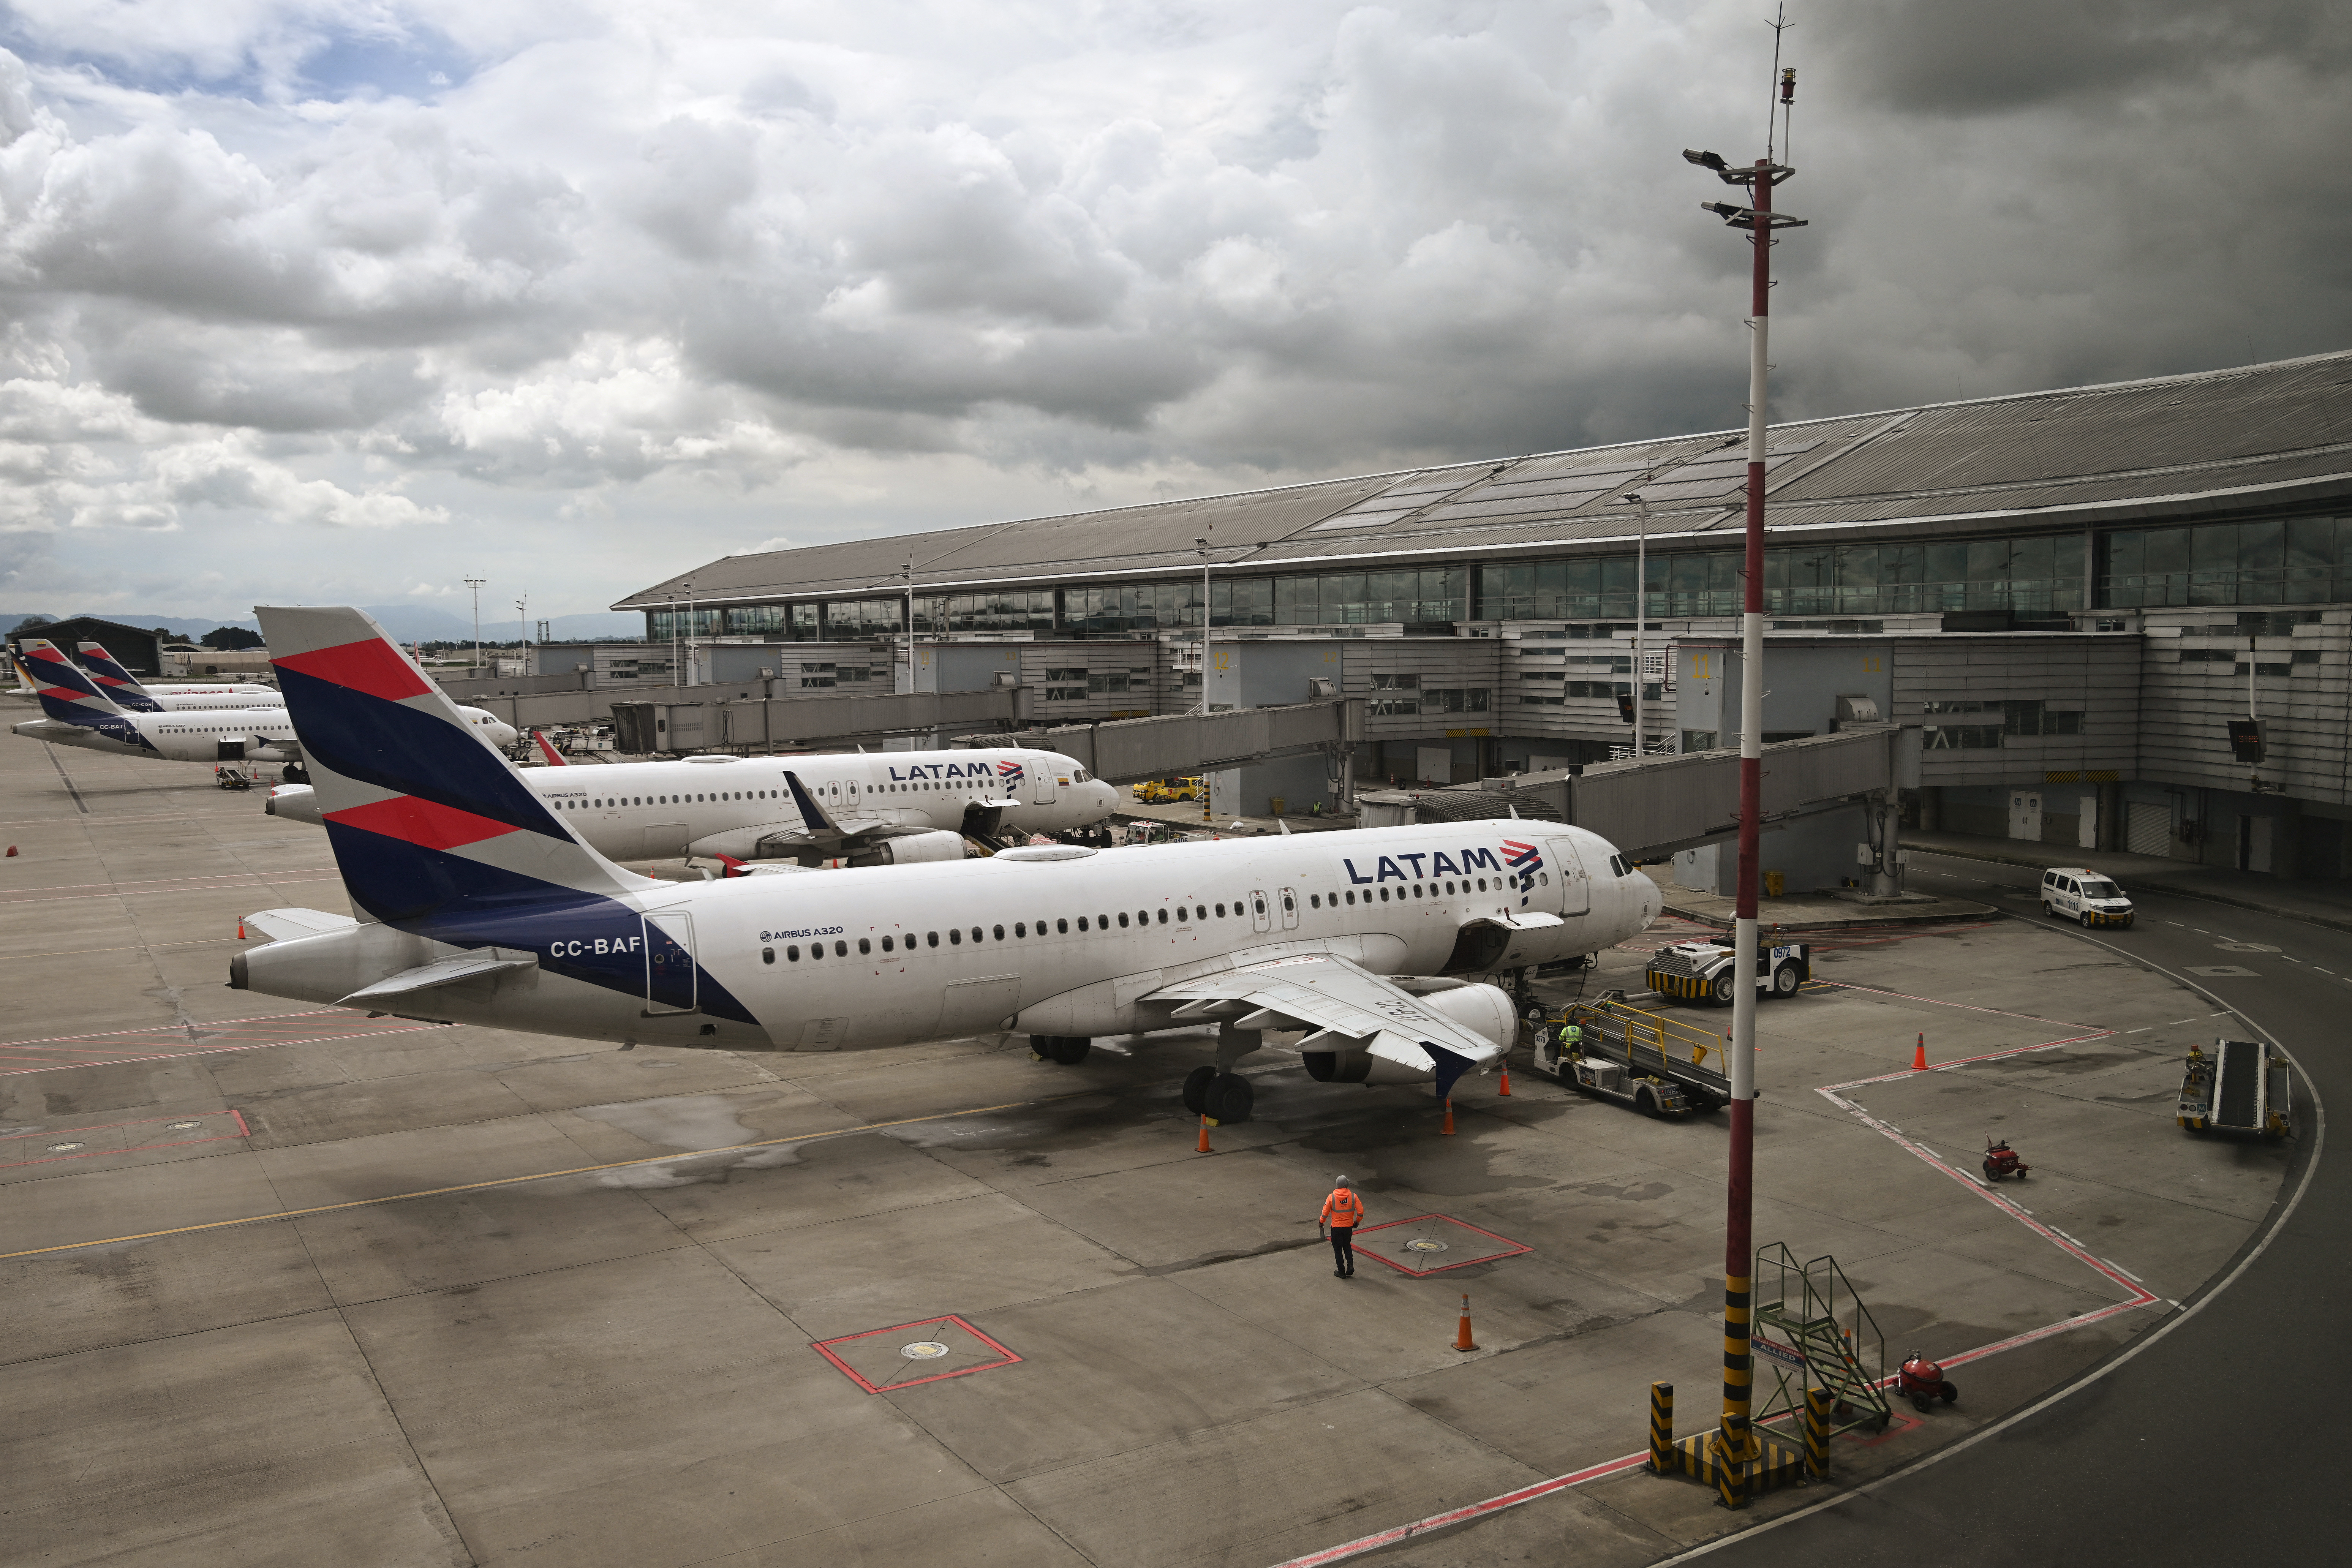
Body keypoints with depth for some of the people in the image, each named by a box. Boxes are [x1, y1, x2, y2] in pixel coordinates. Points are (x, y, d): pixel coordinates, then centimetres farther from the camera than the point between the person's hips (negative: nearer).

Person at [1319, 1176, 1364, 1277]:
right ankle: (1350, 1266, 9)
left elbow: (1325, 1213, -8)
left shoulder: (1332, 1197, -14)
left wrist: (1321, 1222, 12)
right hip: (1349, 1227, 2)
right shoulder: (1353, 1196, -10)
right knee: (1347, 1247, 24)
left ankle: (1341, 1272, 16)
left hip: (1336, 1228, -2)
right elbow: (1360, 1212, -7)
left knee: (1338, 1250, 12)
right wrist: (1358, 1221, 12)